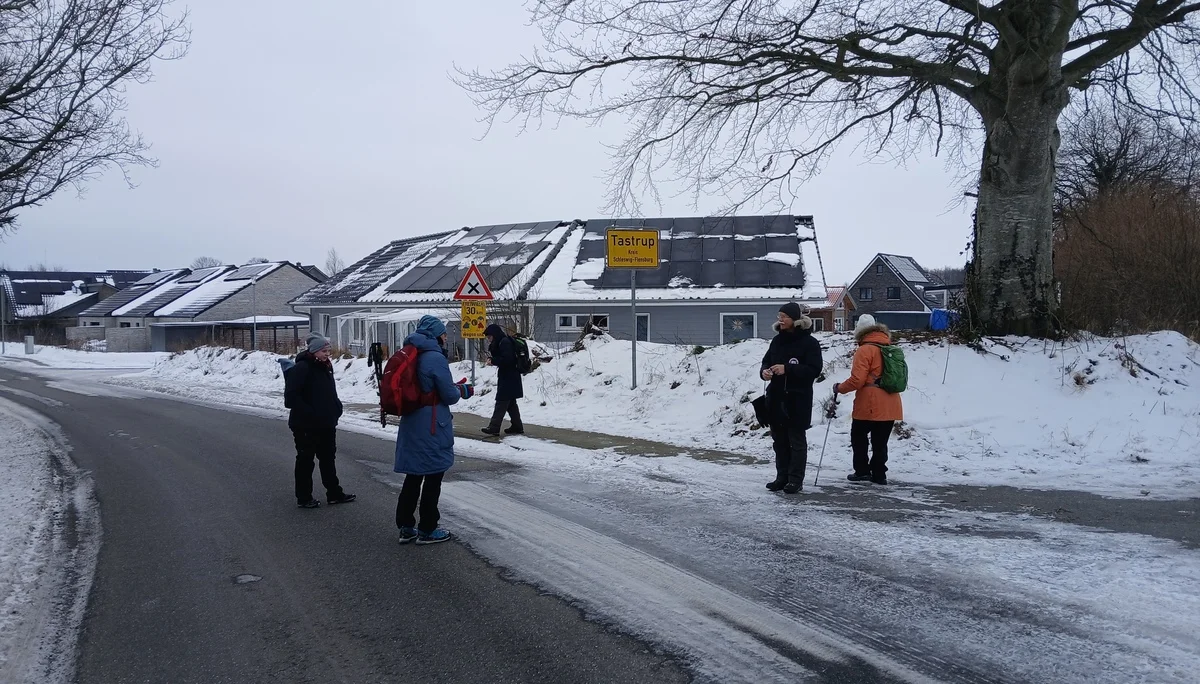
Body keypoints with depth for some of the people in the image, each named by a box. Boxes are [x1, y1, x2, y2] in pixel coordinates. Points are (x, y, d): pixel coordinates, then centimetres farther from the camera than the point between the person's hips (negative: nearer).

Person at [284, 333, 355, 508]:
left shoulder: (325, 367, 10)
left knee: (328, 458, 15)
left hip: (326, 424, 8)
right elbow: (291, 397, -22)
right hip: (306, 426, -8)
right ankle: (303, 498, 16)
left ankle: (334, 494, 24)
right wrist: (309, 414, -21)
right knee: (305, 461, 4)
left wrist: (336, 409, 5)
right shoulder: (301, 368, -17)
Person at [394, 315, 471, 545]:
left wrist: (454, 387, 13)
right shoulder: (436, 358, -16)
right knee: (433, 477, 4)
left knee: (414, 475, 16)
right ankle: (427, 530, 12)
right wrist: (463, 390, 7)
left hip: (411, 425, 8)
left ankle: (406, 527, 21)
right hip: (433, 428, -8)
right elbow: (449, 395, -13)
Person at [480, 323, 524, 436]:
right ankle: (517, 426, 18)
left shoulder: (505, 342, -16)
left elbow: (507, 359, -24)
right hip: (508, 377, 10)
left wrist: (493, 361, -16)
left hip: (509, 379, -10)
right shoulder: (501, 342, 15)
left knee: (501, 402, -9)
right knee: (511, 403, 14)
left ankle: (494, 427, -9)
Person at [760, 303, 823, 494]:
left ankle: (796, 479, 6)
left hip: (798, 399, -6)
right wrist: (764, 371, -8)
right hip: (776, 398, 6)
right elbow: (766, 361, 16)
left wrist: (787, 369, -23)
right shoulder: (777, 340, 11)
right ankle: (782, 477, 20)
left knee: (797, 440, 1)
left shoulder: (809, 343, -8)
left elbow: (814, 370, -15)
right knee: (779, 440, 11)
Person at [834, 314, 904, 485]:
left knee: (858, 436, 10)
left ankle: (862, 471, 9)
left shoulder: (865, 350, -11)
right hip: (890, 406, 6)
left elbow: (857, 380, -17)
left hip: (869, 406, -6)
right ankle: (879, 474, 13)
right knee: (880, 442, 12)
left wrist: (840, 388, -2)